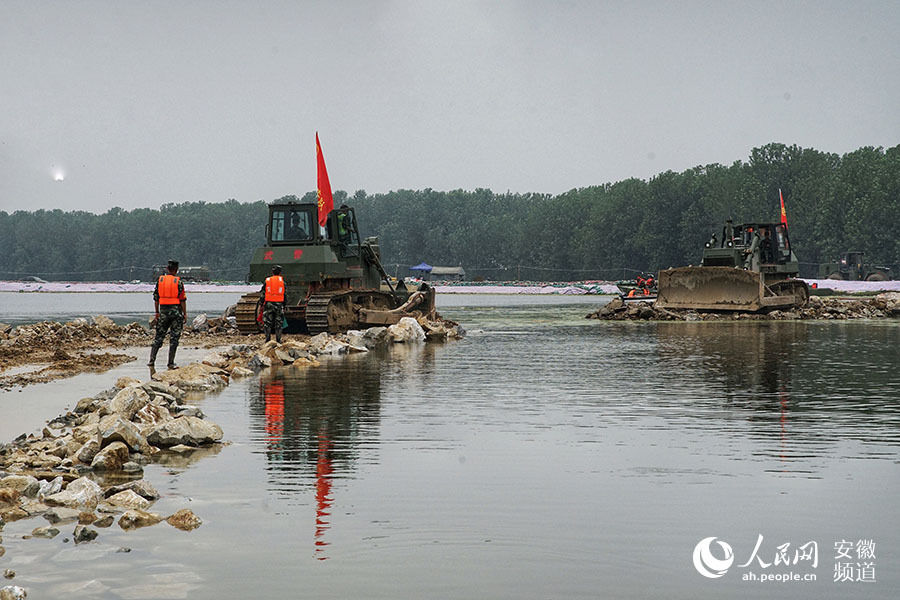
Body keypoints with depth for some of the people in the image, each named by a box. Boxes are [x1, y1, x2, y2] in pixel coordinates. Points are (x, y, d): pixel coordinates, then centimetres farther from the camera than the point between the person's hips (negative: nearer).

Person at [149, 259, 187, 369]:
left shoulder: (160, 280, 5)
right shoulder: (178, 282, -5)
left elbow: (156, 298, 7)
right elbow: (182, 299, -7)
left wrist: (157, 312, 15)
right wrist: (185, 313, -1)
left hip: (163, 311, 3)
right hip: (176, 311, -3)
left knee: (159, 337, 10)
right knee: (174, 338, 2)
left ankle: (152, 360, 3)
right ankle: (171, 363, 1)